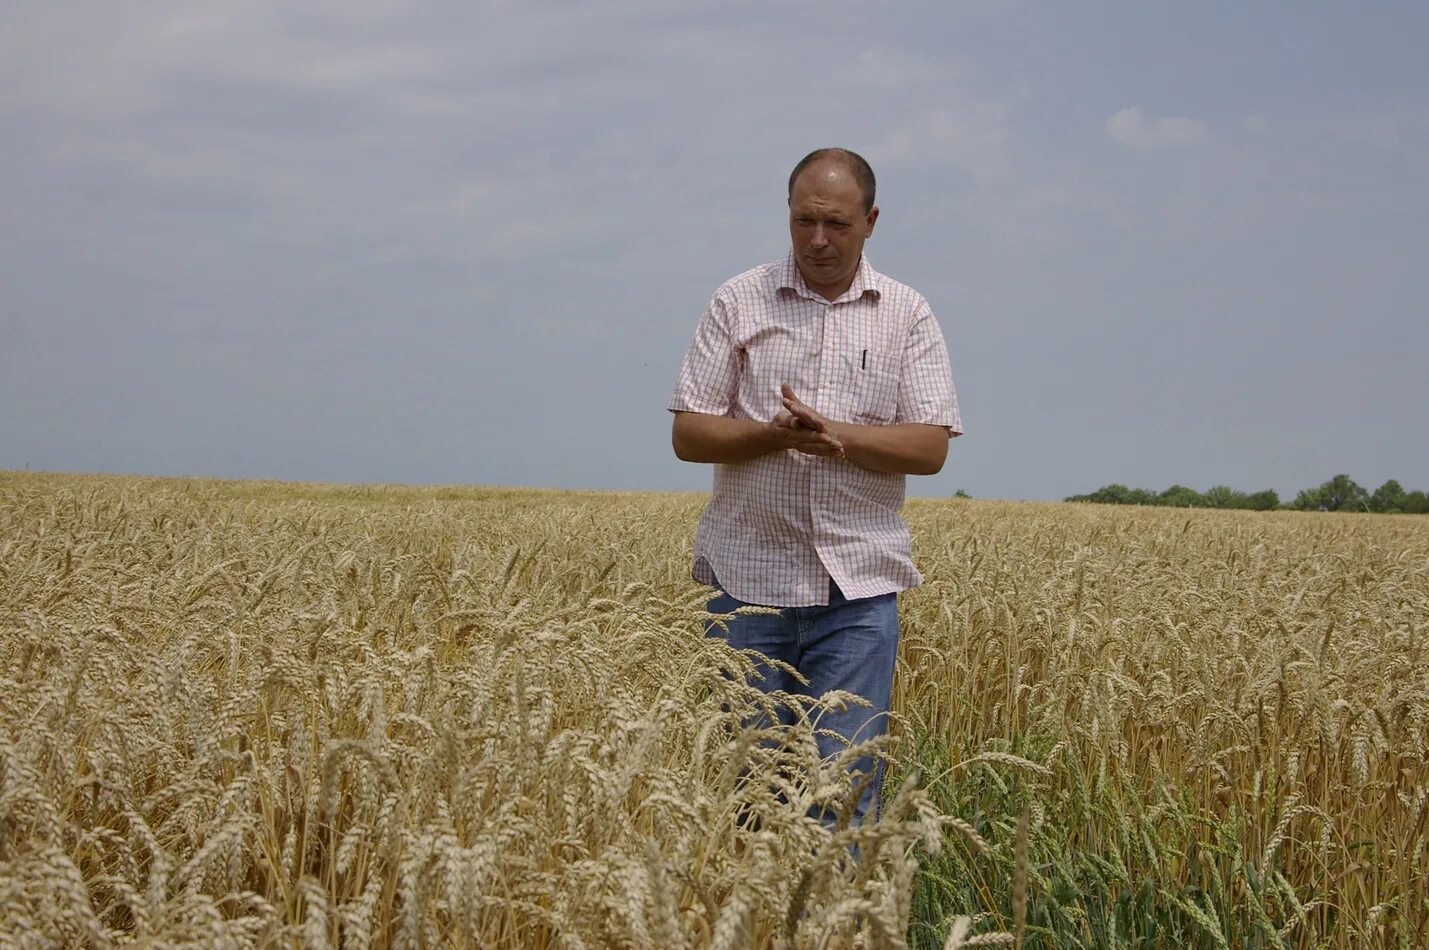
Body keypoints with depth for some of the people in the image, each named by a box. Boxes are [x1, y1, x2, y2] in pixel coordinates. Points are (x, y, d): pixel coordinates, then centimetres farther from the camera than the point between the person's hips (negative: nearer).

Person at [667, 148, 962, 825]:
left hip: (859, 585, 0)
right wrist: (775, 434, -17)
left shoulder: (908, 316, 6)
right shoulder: (737, 303, 5)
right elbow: (688, 434, 1)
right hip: (748, 578, 0)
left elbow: (930, 447, -1)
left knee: (846, 779, -3)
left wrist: (835, 433, -16)